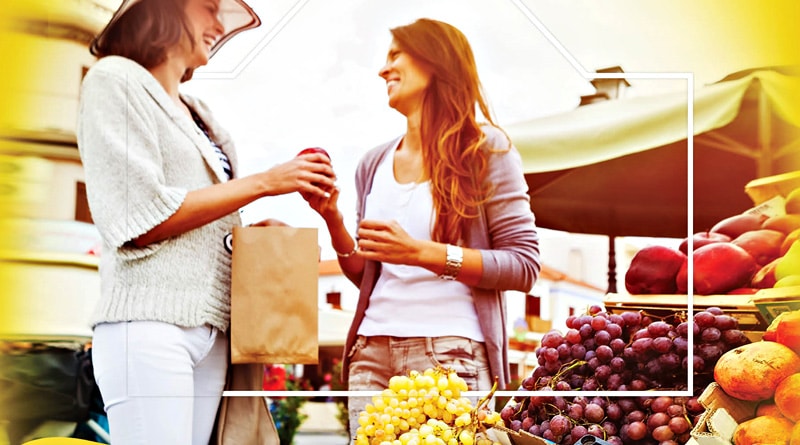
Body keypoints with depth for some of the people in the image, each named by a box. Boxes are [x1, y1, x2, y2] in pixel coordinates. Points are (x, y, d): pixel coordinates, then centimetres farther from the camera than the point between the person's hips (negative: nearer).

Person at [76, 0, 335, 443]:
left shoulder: (198, 113, 22)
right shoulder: (117, 78, 0)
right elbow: (141, 219, -11)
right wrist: (263, 182, -8)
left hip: (209, 330, 7)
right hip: (149, 323, -7)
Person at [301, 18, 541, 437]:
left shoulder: (486, 149, -1)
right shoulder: (374, 164, 14)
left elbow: (524, 265, -7)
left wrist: (420, 252, -16)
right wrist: (333, 219, 1)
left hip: (450, 352, -5)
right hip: (372, 351, 5)